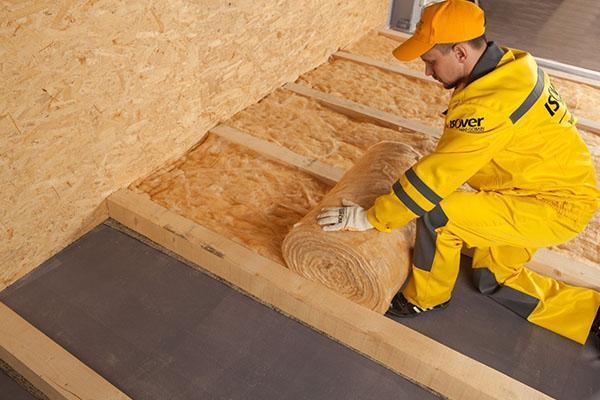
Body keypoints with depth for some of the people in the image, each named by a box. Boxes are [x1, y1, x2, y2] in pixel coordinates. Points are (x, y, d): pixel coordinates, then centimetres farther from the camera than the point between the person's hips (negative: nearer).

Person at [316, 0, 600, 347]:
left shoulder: (490, 103, -31)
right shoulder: (509, 65, -1)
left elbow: (435, 176, -29)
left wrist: (370, 218, -21)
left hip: (557, 207, -9)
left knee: (435, 212, -21)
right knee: (494, 278, 20)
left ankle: (425, 299, 5)